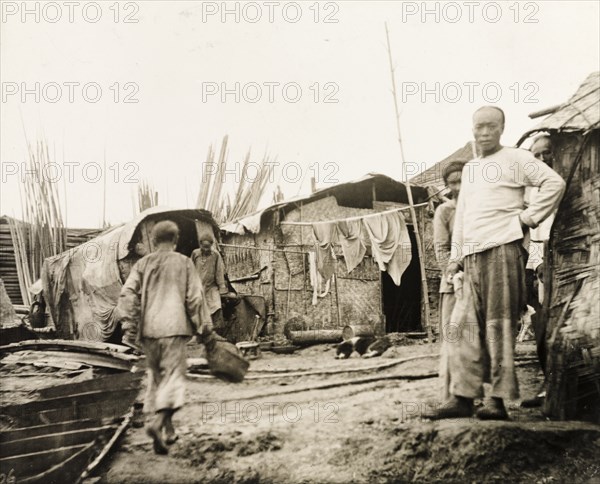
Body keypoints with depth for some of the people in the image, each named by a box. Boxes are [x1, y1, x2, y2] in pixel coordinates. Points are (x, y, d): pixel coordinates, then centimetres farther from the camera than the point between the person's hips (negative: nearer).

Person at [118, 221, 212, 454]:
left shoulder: (143, 264, 7)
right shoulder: (184, 263, 0)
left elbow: (128, 293, -1)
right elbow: (195, 297, -2)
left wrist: (129, 325, 2)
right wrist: (204, 325, 8)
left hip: (148, 328, 4)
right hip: (174, 327, -4)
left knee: (156, 376, 15)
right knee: (173, 376, -4)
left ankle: (168, 429, 23)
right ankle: (157, 423, -26)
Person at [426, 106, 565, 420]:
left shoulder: (515, 159, 1)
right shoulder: (469, 169, 23)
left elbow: (554, 183, -9)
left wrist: (528, 217, -10)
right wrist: (455, 256, 18)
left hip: (503, 249, -7)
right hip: (473, 255, 7)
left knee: (499, 323, -7)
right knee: (468, 325, 3)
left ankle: (499, 399, -3)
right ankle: (463, 395, 4)